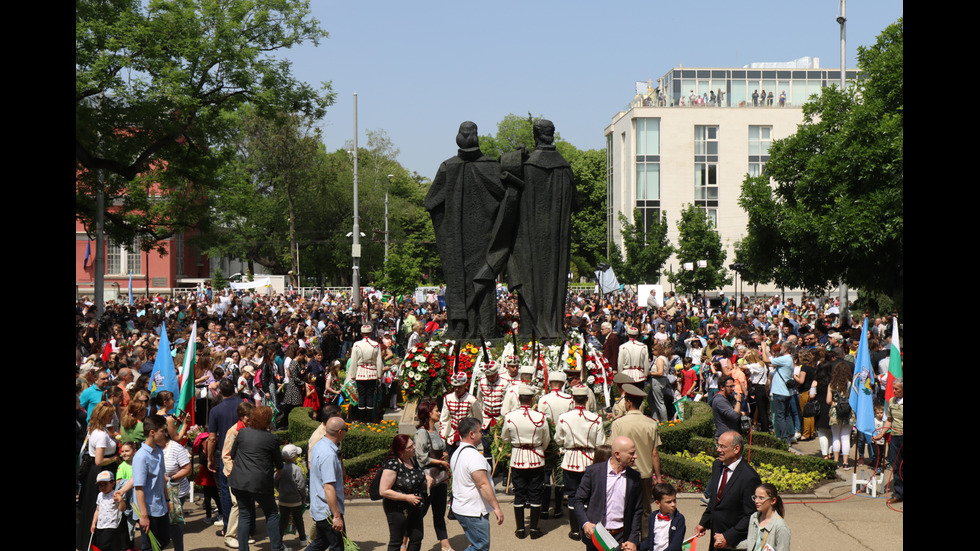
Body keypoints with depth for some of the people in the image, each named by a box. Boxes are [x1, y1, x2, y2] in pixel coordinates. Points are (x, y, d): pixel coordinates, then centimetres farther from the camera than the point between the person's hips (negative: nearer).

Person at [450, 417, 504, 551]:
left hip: (460, 508, 10)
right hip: (474, 513, -10)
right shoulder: (474, 456, -21)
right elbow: (483, 484, -24)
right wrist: (496, 507, -21)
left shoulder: (457, 453, 11)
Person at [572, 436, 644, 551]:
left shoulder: (634, 477, 3)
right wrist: (585, 523, -16)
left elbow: (637, 511, 7)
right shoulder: (593, 471, -5)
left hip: (621, 538, 2)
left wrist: (633, 540, 0)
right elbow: (578, 500, -1)